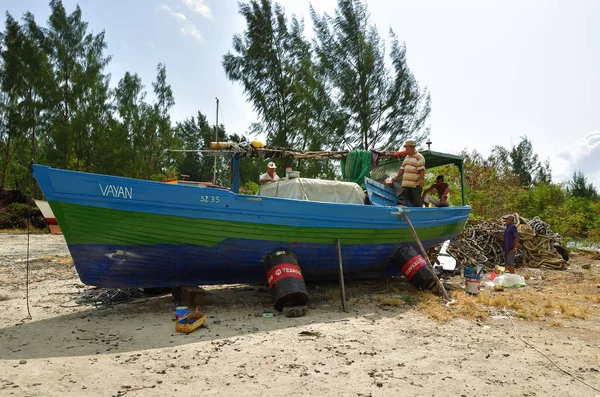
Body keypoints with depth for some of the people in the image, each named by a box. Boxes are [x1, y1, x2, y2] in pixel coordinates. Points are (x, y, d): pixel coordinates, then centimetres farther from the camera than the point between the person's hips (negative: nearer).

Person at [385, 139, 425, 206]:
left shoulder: (419, 157, -5)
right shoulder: (406, 157, 20)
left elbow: (422, 169, -13)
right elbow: (402, 169, 24)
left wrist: (421, 179, -23)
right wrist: (396, 178, 23)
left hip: (416, 184, -8)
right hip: (406, 184, 8)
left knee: (417, 201, -3)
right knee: (402, 200, 5)